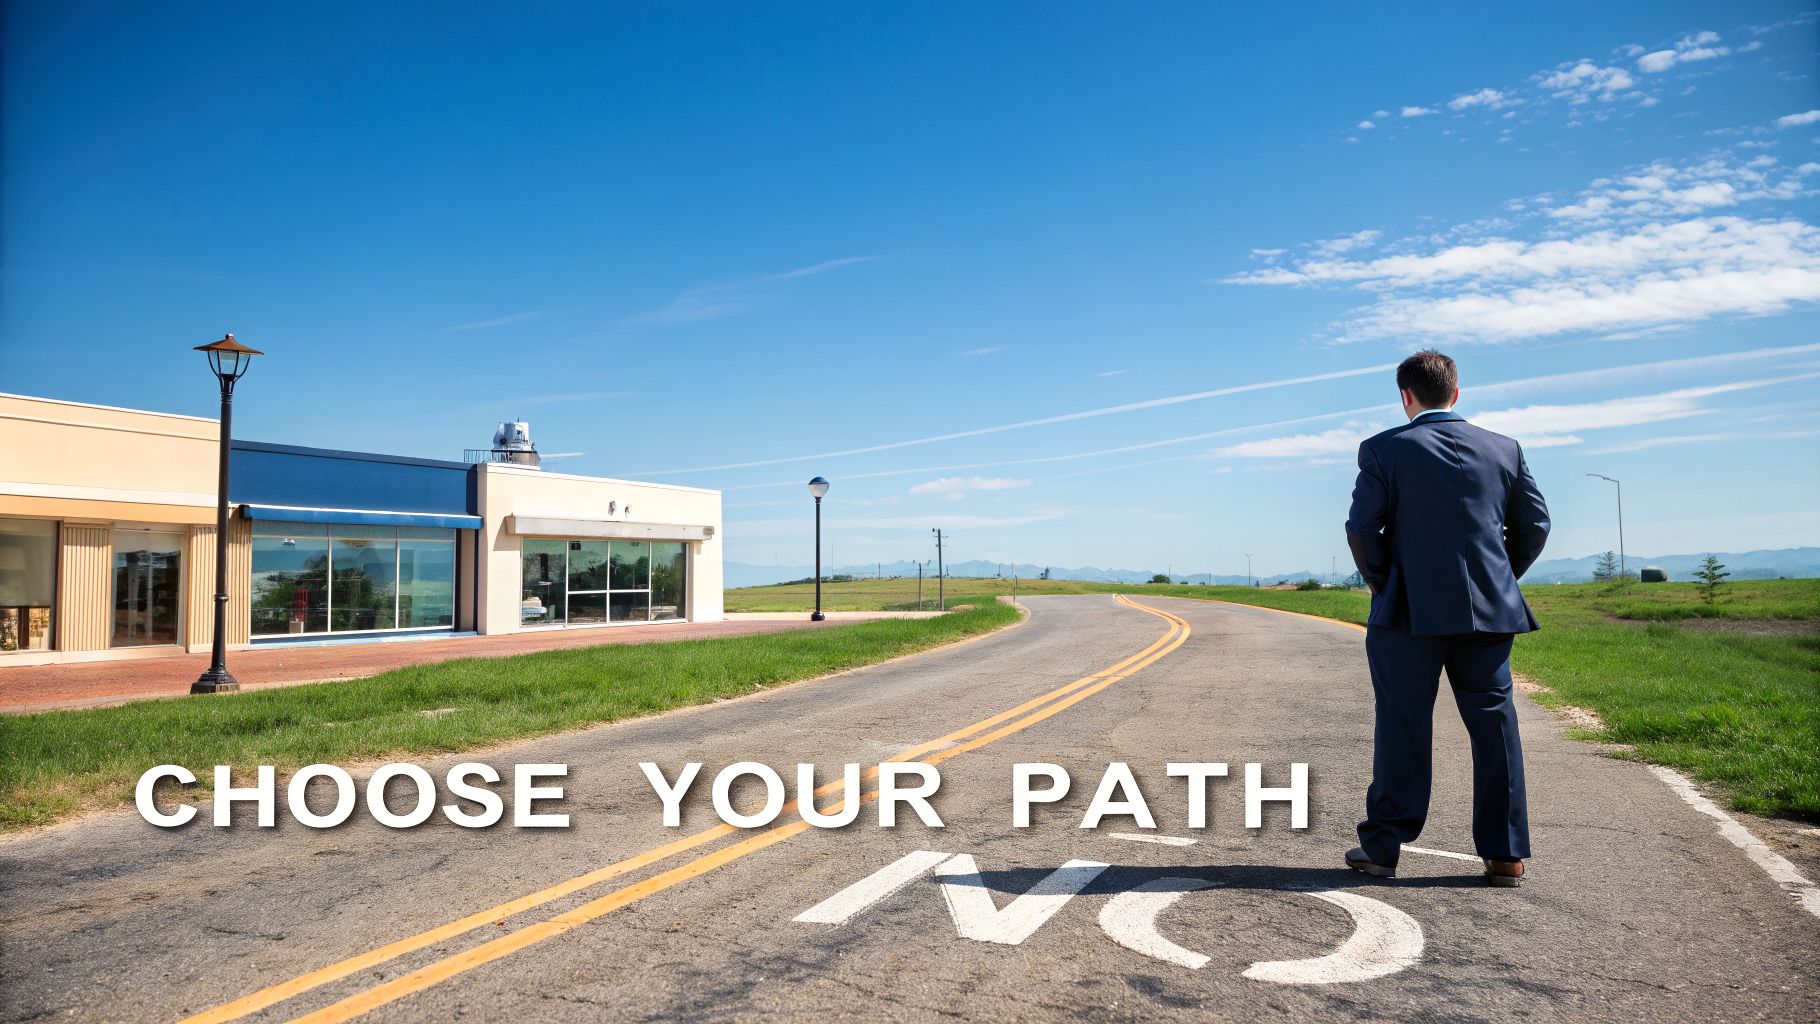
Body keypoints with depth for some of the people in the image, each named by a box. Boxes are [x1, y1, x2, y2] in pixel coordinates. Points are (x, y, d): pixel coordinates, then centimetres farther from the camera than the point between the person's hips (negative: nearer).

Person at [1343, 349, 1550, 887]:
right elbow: (1534, 524, 10)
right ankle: (1506, 854, 14)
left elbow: (1361, 527, -10)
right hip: (1489, 610, 3)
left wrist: (1380, 583, 4)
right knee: (1494, 723, 9)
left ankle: (1383, 846, 11)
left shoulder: (1384, 449, -4)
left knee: (1402, 724, 4)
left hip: (1410, 611, -3)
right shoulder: (1504, 449, 8)